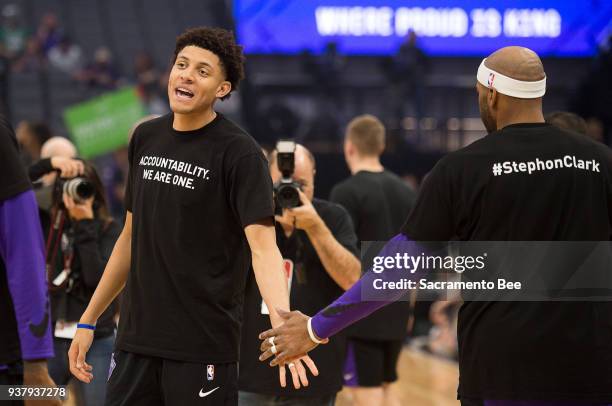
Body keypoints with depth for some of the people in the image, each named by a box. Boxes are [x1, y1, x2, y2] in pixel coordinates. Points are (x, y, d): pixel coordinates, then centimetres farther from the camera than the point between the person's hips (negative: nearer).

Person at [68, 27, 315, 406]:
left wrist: (281, 324, -38)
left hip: (203, 346, -5)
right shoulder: (146, 138, 8)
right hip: (136, 339, 6)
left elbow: (262, 245, -21)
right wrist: (88, 320, 16)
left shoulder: (239, 152, -11)